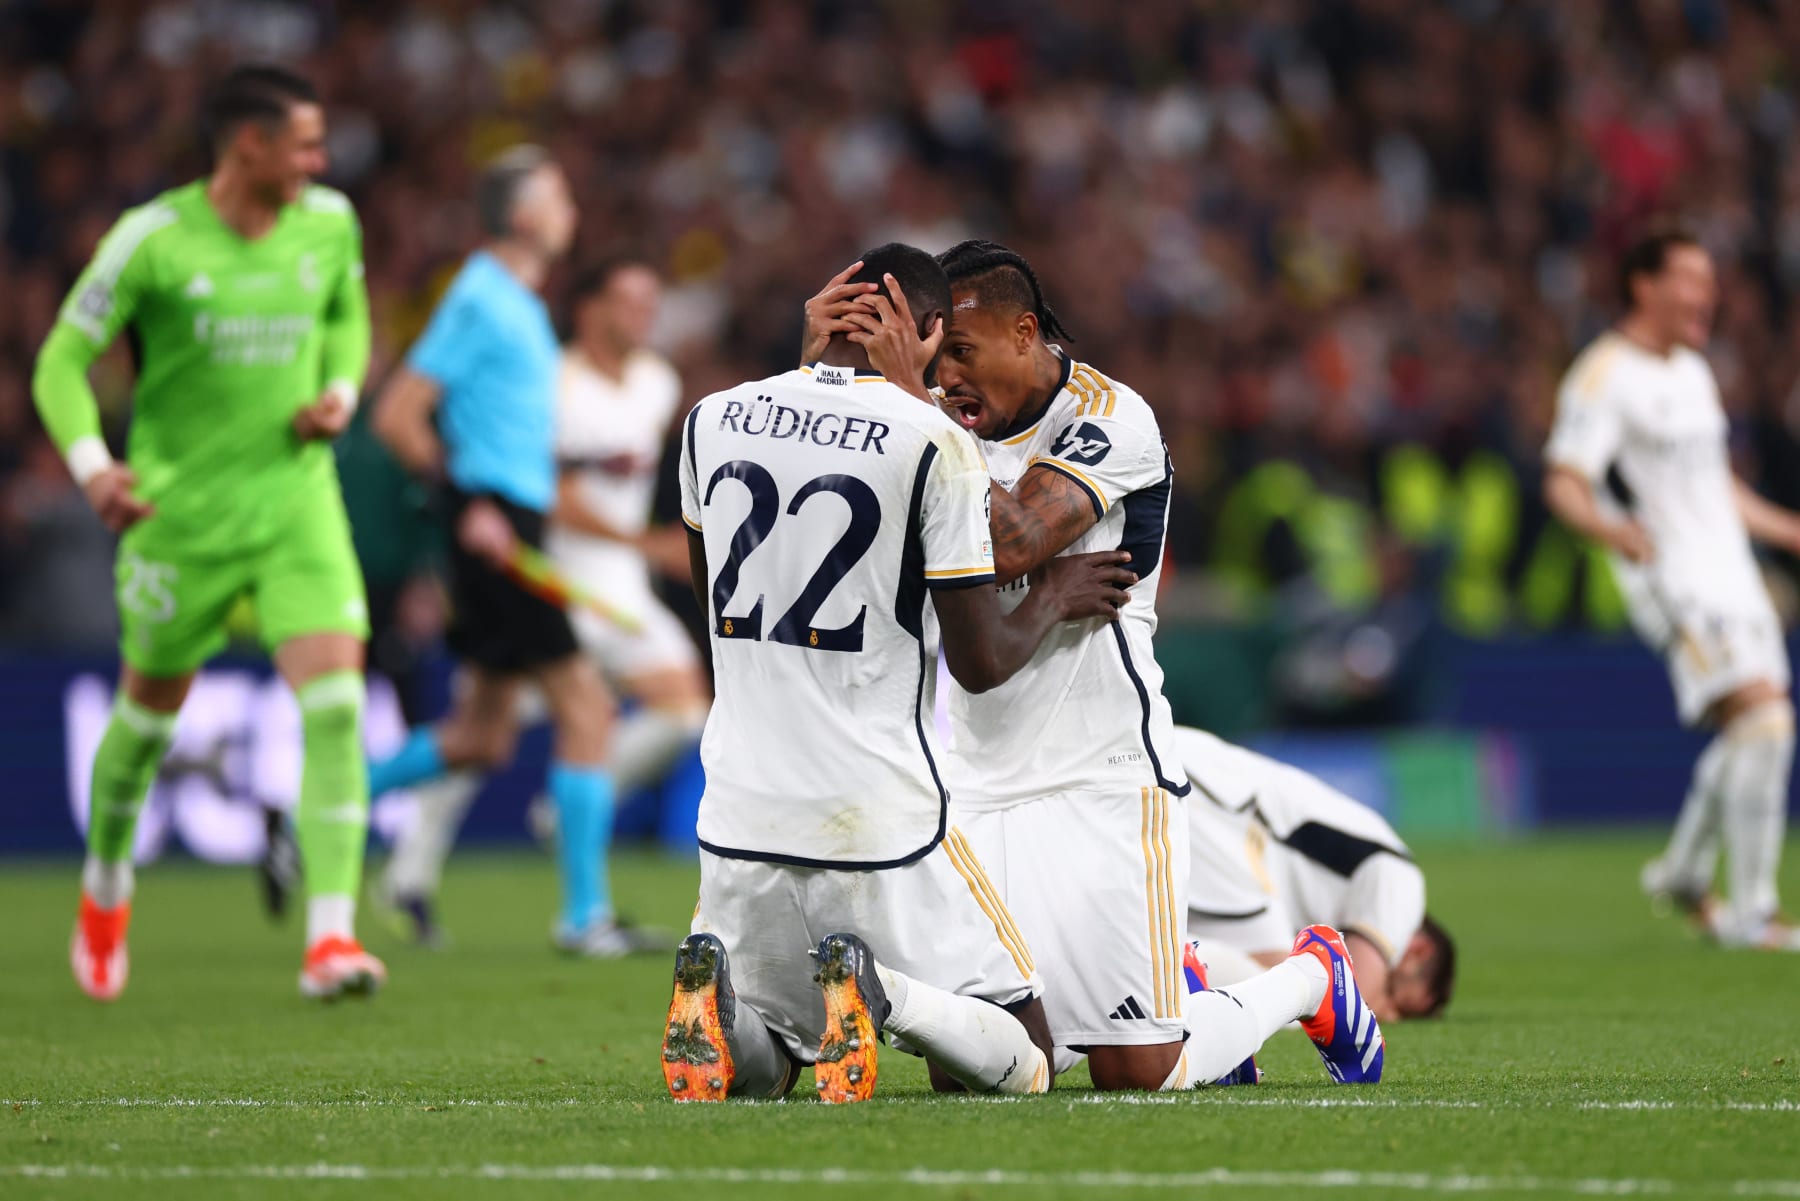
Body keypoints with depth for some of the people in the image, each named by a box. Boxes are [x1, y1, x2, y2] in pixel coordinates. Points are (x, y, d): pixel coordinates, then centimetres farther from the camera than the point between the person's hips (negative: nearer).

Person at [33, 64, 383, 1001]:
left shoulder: (330, 223, 2)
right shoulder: (153, 239, -12)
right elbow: (63, 361, -7)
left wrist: (339, 394, 3)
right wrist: (91, 464, -24)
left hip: (297, 502, 3)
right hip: (180, 511, -2)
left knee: (335, 701, -16)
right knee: (152, 706, 12)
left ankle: (330, 938, -18)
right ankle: (105, 883, 42)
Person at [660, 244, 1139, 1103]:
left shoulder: (713, 422, 4)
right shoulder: (933, 445, -11)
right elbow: (979, 664, -7)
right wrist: (1054, 601, 13)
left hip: (740, 814, 5)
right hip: (878, 822, -4)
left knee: (761, 1068, 22)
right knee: (1024, 1067, 9)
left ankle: (714, 993, -13)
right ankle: (881, 992, -22)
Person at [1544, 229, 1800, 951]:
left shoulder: (1693, 371, 17)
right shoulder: (1604, 376, -10)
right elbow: (1564, 484, -19)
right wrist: (1611, 529, -38)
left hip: (1730, 568, 9)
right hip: (1671, 578, -9)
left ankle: (1685, 872, 34)